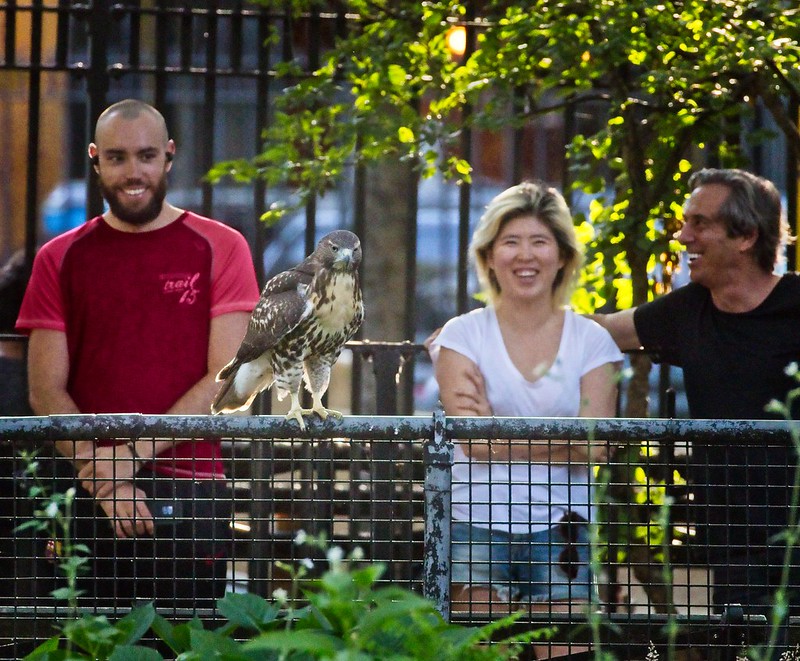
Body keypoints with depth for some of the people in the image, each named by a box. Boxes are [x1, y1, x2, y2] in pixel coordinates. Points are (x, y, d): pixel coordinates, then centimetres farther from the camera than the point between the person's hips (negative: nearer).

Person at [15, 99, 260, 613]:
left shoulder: (220, 249, 5)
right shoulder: (62, 258, 10)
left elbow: (227, 380, -2)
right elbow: (46, 391, 4)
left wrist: (135, 453, -11)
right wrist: (102, 478, -10)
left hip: (190, 493, -1)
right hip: (85, 496, 1)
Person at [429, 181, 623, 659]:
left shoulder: (591, 341, 6)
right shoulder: (462, 336, 3)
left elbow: (594, 448, -5)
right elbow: (477, 443, -8)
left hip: (559, 530, 1)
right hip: (478, 525, -1)